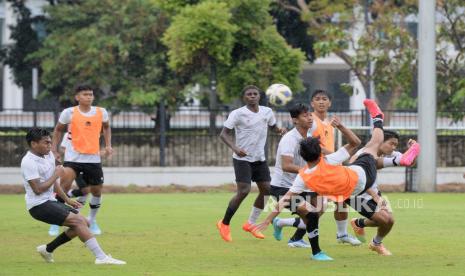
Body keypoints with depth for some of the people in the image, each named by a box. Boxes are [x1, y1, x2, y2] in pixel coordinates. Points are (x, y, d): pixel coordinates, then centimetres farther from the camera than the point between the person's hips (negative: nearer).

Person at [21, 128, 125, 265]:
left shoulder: (49, 155, 11)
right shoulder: (29, 162, -17)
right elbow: (38, 189, -23)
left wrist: (67, 200, 20)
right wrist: (56, 175, -14)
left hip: (51, 201, 9)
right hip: (39, 205, -9)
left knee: (83, 222, 5)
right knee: (78, 221, -20)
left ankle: (48, 249, 15)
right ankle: (100, 257, -25)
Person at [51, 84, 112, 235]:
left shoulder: (101, 112, 0)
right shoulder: (69, 113, -6)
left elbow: (106, 127, 21)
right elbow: (58, 130, 8)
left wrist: (108, 145, 10)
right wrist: (54, 149, 3)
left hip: (93, 158, 3)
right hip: (73, 157, -3)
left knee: (97, 191, 10)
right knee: (65, 185, -20)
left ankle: (92, 220, 34)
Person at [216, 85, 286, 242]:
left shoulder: (267, 112, 2)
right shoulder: (237, 114, -12)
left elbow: (273, 127, 18)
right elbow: (224, 134, -13)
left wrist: (280, 130, -7)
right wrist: (235, 148, -30)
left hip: (259, 158, 6)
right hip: (242, 158, -6)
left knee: (266, 189, 3)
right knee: (243, 191, -15)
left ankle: (251, 223, 20)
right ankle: (224, 224, 2)